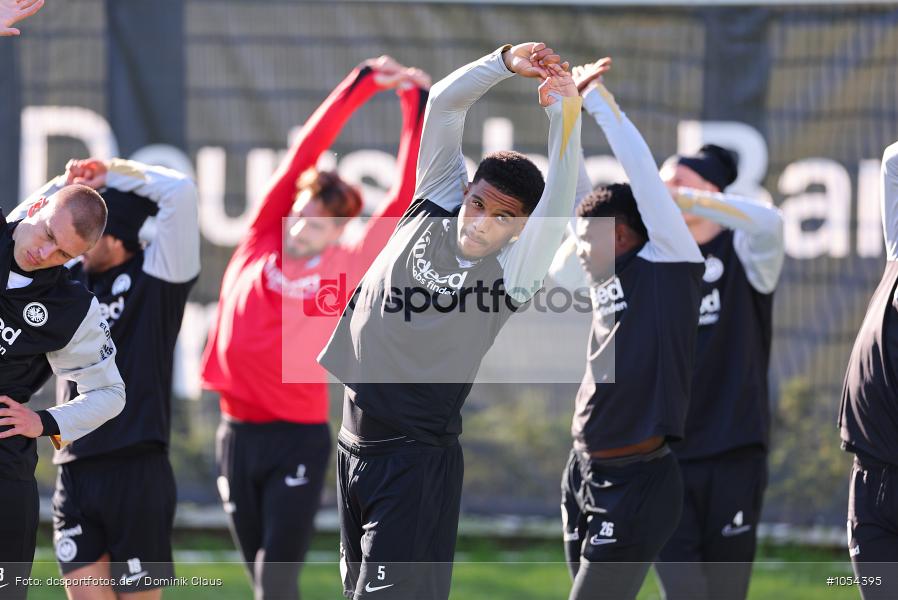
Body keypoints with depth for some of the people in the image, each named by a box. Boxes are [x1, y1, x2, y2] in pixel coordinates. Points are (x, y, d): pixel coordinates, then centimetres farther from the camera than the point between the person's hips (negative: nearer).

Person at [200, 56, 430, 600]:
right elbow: (305, 153, 4)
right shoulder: (260, 244, 4)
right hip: (238, 432, 3)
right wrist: (363, 85, 3)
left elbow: (404, 198, -1)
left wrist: (418, 108, 0)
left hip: (299, 437, -3)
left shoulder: (345, 270, -2)